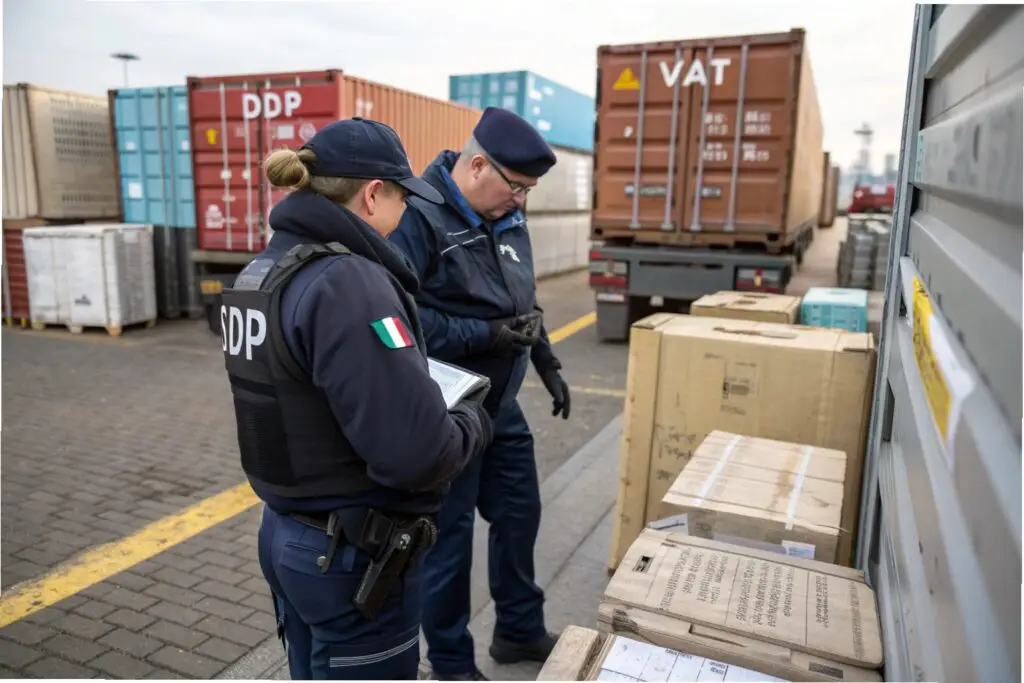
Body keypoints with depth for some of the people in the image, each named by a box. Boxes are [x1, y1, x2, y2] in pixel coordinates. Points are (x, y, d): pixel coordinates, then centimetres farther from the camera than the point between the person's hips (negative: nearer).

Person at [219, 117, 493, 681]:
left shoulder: (259, 272, 3)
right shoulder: (348, 282, -26)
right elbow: (416, 453, -30)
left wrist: (421, 387, 9)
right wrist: (471, 422, -10)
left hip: (285, 535, 9)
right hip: (353, 557, -9)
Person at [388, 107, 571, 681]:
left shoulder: (507, 216, 5)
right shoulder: (419, 217, -21)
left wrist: (548, 363, 11)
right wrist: (488, 336, -26)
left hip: (501, 405, 8)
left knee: (520, 513, 19)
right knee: (447, 536, 8)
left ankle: (520, 630, 43)